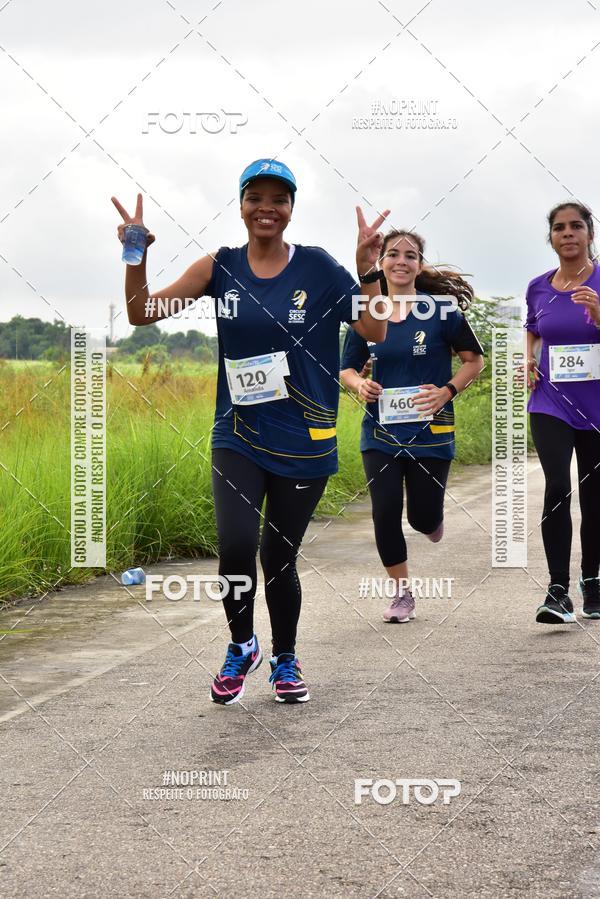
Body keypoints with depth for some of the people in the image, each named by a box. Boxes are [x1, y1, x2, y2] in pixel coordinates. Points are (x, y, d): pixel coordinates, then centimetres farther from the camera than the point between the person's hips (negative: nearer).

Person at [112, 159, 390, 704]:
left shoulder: (318, 268, -4)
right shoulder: (220, 268, 1)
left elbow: (375, 332, -9)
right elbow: (142, 313, 2)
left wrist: (368, 270, -21)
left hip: (304, 444, -1)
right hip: (238, 438, 1)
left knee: (279, 556, 8)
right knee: (236, 546, -18)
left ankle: (285, 660, 33)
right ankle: (241, 646, 10)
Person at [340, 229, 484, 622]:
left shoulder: (440, 310, -6)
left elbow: (475, 360, 2)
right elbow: (348, 369, 12)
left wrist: (447, 391, -14)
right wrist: (360, 385, -11)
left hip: (430, 431, -2)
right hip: (381, 431, 2)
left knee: (423, 518, 3)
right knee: (385, 513, -5)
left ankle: (434, 514, 42)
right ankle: (402, 594, 13)